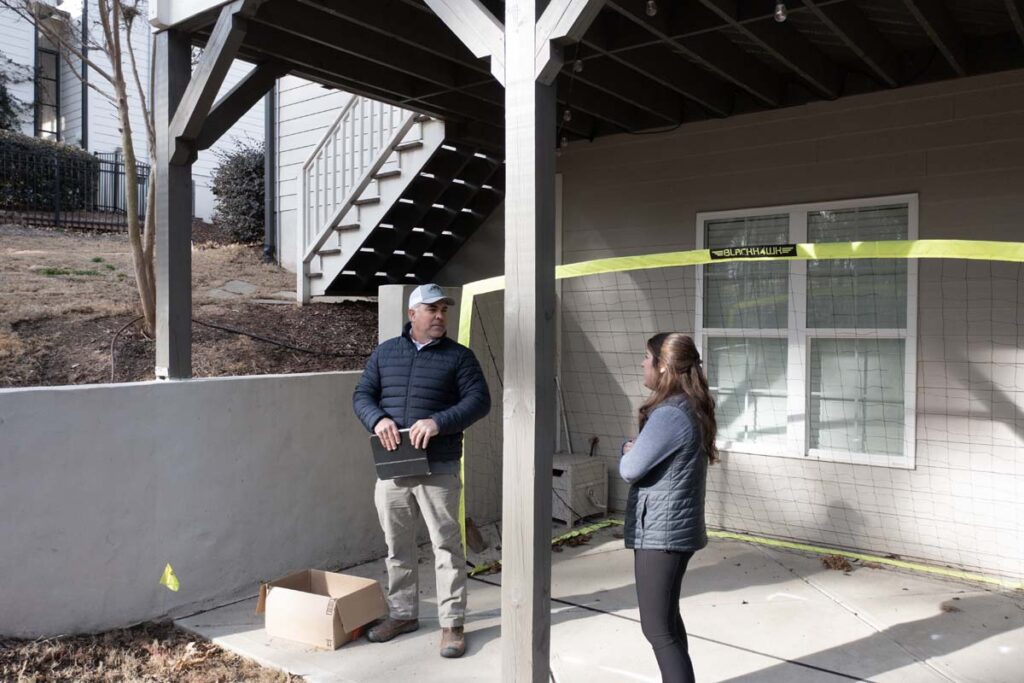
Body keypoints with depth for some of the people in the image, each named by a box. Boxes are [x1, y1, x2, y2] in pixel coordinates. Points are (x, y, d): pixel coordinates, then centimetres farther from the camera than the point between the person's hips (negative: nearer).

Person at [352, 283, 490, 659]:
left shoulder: (459, 356, 1)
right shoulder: (385, 352, 10)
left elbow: (479, 400, -7)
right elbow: (361, 395, 9)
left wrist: (439, 422, -22)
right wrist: (378, 419, -14)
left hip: (439, 469, -3)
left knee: (447, 545, 1)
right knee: (397, 545, 14)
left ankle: (452, 623, 12)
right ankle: (402, 614, 30)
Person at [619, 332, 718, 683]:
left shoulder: (669, 414, -23)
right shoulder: (691, 408, 8)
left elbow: (630, 469, -18)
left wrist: (628, 449, 2)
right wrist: (635, 450, -3)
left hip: (660, 532, -10)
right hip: (675, 528, 10)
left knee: (657, 628, -2)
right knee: (667, 618, 22)